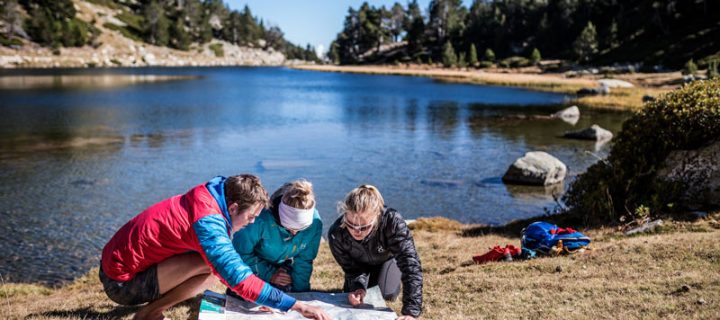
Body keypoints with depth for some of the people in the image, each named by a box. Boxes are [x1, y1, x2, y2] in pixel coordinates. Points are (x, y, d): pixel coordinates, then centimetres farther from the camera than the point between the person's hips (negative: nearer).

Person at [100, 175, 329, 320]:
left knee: (216, 262, 8)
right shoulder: (207, 222, -27)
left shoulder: (205, 199, 0)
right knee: (211, 266, -25)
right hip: (122, 283, -9)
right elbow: (240, 278, -32)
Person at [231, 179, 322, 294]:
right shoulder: (261, 220, -37)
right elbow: (239, 253, -21)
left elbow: (304, 261, -13)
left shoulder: (314, 222, -28)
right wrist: (269, 274, -21)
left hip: (284, 268, 2)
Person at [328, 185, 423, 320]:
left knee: (387, 294, -13)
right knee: (351, 294, 0)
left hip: (389, 256, -2)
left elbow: (411, 264, -51)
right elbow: (351, 268, -21)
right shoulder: (336, 234, -38)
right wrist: (357, 287, -44)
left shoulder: (393, 221, -48)